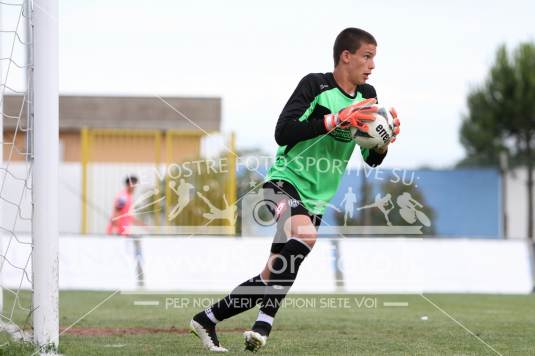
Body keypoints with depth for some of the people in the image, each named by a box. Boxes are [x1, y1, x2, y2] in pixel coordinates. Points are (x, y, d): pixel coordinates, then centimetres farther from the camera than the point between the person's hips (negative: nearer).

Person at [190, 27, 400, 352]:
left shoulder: (367, 96, 8)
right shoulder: (315, 85, -11)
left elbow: (372, 160, 13)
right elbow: (283, 133, -22)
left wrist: (386, 141, -10)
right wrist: (338, 119, -26)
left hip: (316, 201, 7)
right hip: (285, 181, -7)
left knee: (276, 279, 4)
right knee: (305, 235, -37)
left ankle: (208, 319, 21)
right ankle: (265, 321, -31)